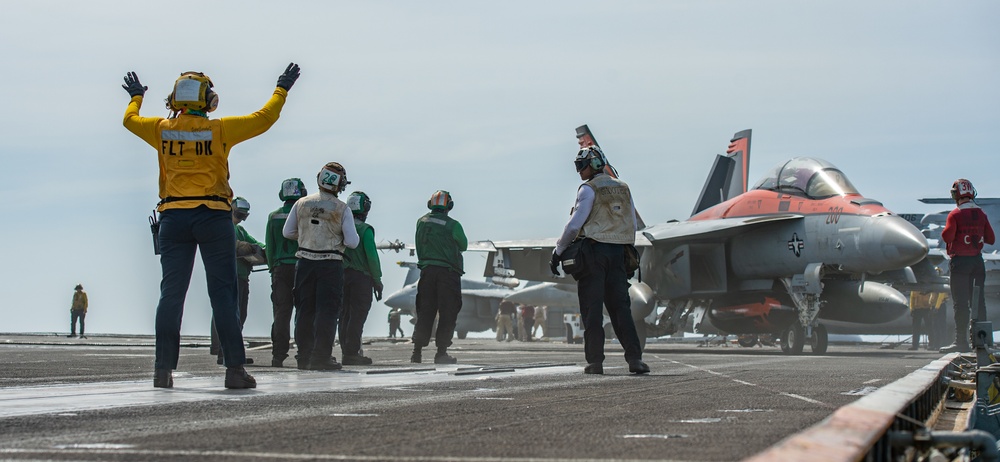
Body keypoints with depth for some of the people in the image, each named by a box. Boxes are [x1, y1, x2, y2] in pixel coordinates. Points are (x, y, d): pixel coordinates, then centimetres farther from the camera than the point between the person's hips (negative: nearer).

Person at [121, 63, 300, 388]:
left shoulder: (161, 130, 4)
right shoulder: (219, 130, -4)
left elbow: (130, 120, 25)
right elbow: (264, 118, 5)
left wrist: (136, 97, 45)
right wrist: (281, 90, 20)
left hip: (173, 217, 2)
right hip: (213, 215, -2)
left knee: (171, 293, 3)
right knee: (223, 293, -1)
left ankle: (164, 369, -1)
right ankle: (235, 368, -4)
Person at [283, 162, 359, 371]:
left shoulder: (301, 204, 1)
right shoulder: (342, 209, -8)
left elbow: (287, 232, 6)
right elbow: (352, 242, -10)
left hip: (305, 262, 3)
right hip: (331, 265, -3)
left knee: (304, 309, 11)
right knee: (327, 311, 0)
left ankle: (304, 356, 14)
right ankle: (321, 357, -6)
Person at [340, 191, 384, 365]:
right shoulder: (365, 229, -10)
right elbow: (371, 256, -13)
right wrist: (377, 281, -6)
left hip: (342, 275, 6)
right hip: (361, 276, -6)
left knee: (345, 315, 10)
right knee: (358, 315, -5)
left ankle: (347, 351, 14)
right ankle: (351, 353, -9)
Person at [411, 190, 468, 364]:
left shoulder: (421, 222, 5)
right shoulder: (453, 225, -7)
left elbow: (418, 246, 11)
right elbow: (463, 245, 8)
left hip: (427, 271, 4)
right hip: (448, 272, -4)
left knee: (424, 312, 9)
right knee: (448, 313, 2)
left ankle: (417, 351, 5)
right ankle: (441, 353, -1)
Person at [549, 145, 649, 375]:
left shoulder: (589, 189, -6)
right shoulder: (623, 188, 14)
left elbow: (575, 224, -10)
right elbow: (632, 225, 15)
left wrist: (557, 252, -3)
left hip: (593, 251, -5)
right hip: (618, 252, 5)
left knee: (592, 309, -2)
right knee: (620, 307, 5)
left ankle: (595, 361, -4)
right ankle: (634, 358, -4)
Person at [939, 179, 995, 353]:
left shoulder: (955, 215, -10)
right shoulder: (981, 214, 6)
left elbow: (947, 237, -19)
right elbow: (990, 239, 8)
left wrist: (945, 231, 3)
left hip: (960, 260, -5)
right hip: (978, 260, 5)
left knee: (961, 303, -5)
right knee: (978, 301, 9)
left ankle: (961, 341, -9)